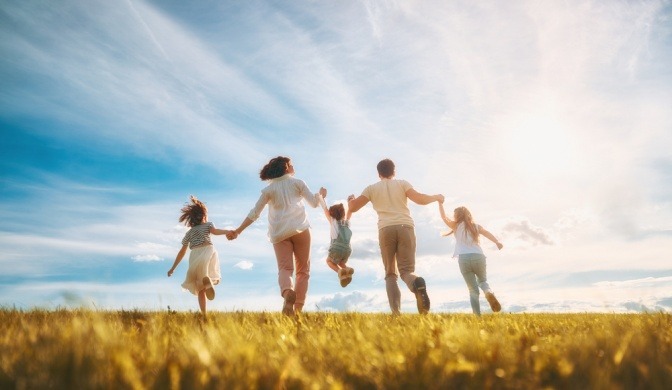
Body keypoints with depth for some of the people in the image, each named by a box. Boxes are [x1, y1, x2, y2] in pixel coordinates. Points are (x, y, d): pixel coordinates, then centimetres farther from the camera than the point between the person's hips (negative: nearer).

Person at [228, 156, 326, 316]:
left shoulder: (268, 189, 14)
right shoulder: (297, 183, 12)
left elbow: (254, 213, 8)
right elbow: (314, 203, 14)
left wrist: (238, 231, 12)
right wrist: (321, 194, 35)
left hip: (279, 233, 1)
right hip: (300, 229, -1)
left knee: (284, 268, -8)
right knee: (303, 269, 6)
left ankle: (288, 292, -40)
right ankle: (298, 307, -5)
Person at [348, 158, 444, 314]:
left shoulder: (372, 188, 17)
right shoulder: (402, 183, 16)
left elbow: (353, 207, 14)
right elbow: (419, 199, 1)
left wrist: (350, 201, 37)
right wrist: (436, 197, 20)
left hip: (386, 230, 0)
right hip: (405, 227, 0)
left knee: (390, 274, 11)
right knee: (406, 270, 2)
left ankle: (396, 312, -9)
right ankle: (417, 284, -36)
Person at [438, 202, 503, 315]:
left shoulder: (456, 226, 12)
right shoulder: (476, 226, 17)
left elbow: (444, 217, 14)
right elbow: (487, 233, 1)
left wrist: (440, 203, 21)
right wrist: (497, 242, -12)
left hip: (464, 259, -1)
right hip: (478, 257, 1)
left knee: (473, 289, 8)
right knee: (482, 280, 25)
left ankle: (477, 316, -5)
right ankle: (489, 292, -9)